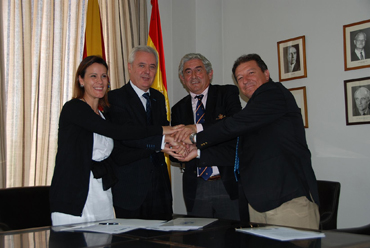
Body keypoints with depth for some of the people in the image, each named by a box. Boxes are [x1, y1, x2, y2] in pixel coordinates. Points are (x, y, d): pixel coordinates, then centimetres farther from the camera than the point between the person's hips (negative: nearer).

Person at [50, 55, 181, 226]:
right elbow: (115, 132, -19)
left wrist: (161, 142, 4)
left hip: (102, 197, 7)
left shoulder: (102, 115, 16)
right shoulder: (73, 108, -8)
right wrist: (159, 130, -16)